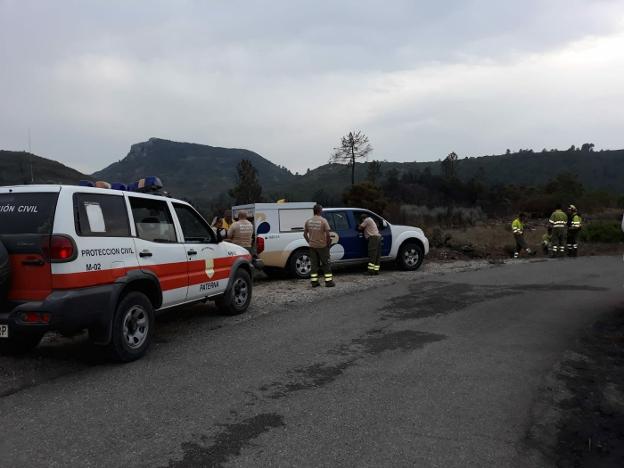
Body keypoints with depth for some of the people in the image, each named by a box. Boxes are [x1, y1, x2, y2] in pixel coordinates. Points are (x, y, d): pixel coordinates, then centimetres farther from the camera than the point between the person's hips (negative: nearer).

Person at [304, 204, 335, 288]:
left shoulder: (308, 221, 3)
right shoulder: (323, 220, -11)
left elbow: (305, 234, 5)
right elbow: (328, 234, -16)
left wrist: (309, 242, 15)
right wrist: (328, 243, -2)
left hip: (312, 246, 4)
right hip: (322, 246, -4)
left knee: (314, 264, 10)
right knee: (326, 264, 5)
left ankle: (314, 282, 11)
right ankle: (329, 281, 6)